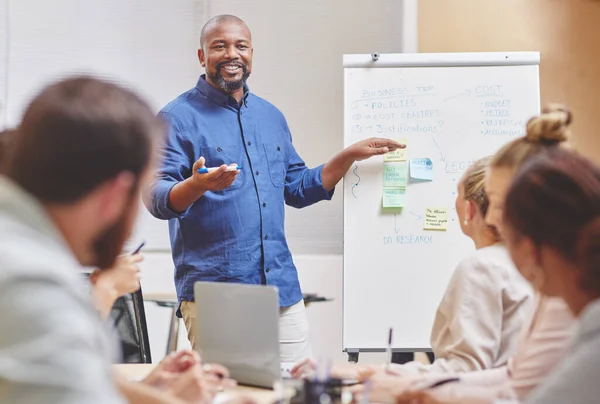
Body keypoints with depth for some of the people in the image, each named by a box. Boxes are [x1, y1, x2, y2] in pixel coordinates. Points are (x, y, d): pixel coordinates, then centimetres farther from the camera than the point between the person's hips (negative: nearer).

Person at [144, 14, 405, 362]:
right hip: (212, 294, -5)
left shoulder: (271, 116, 17)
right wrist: (198, 185, -31)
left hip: (282, 289, 6)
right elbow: (157, 197, -11)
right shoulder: (179, 118, -3)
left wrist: (349, 156, 14)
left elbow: (298, 188, 23)